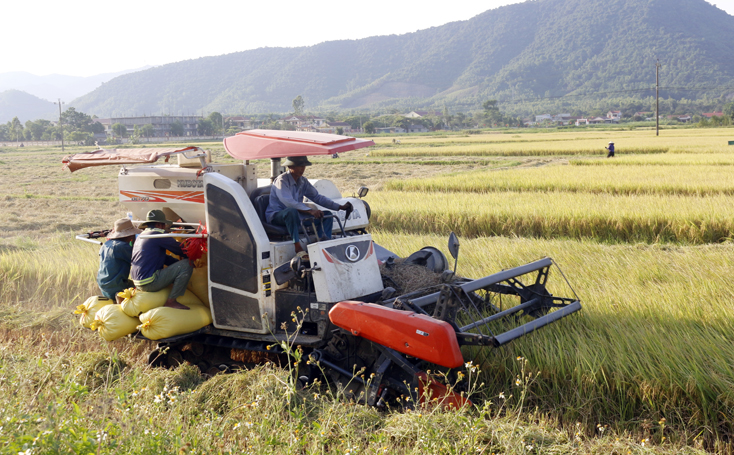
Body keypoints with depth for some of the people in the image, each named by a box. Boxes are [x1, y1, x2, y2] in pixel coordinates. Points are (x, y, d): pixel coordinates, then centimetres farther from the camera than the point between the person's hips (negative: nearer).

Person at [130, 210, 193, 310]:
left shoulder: (142, 235, 19)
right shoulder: (158, 235, -10)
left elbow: (165, 258, 21)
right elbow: (180, 249, -5)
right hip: (149, 283, -10)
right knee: (186, 265, -13)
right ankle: (171, 301, -11)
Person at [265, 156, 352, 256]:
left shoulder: (303, 181, 7)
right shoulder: (281, 180, -17)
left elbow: (317, 197, 12)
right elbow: (289, 202, -31)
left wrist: (340, 207, 3)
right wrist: (310, 210, -42)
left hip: (295, 215, 8)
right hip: (276, 217, -8)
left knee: (327, 215, -3)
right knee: (291, 211, -42)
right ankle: (298, 248, -41)